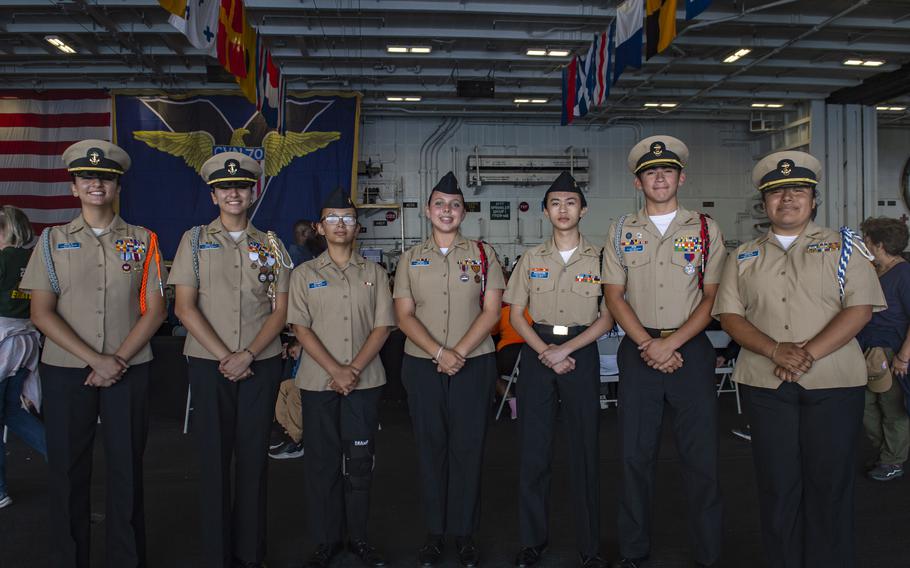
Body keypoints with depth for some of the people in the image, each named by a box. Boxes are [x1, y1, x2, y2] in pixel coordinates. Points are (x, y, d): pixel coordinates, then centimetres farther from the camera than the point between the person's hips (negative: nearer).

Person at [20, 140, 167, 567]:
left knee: (127, 471, 6)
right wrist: (95, 359, -11)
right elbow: (41, 313, -1)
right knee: (67, 472, 7)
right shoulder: (52, 240, 5)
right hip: (65, 372, 1)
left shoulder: (142, 241, 5)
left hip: (129, 371, 0)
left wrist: (117, 361, -10)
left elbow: (154, 310, 1)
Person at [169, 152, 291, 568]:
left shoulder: (270, 245, 7)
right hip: (209, 364, -1)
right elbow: (185, 307, -2)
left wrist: (248, 354, -10)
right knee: (214, 458, 4)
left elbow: (280, 310, 3)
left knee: (254, 456, 6)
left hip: (261, 364, 1)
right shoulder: (195, 240, 5)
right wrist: (224, 356, -10)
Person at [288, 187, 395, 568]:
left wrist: (354, 368, -11)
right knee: (323, 461, 5)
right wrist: (335, 370, -13)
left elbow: (381, 326, 2)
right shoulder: (304, 274, 5)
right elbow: (301, 328, -2)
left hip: (365, 380, 1)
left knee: (361, 461, 5)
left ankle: (358, 537, 18)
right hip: (318, 381, 0)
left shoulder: (374, 273, 8)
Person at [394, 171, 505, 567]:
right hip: (422, 366, 1)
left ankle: (464, 533, 17)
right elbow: (404, 315, 1)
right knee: (430, 448, 7)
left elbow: (491, 310, -2)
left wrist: (459, 352, -13)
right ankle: (435, 533, 19)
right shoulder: (410, 259, 8)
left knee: (468, 448, 3)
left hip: (474, 365, -1)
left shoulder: (482, 254, 5)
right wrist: (439, 352, -13)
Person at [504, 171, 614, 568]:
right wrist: (544, 351, -9)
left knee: (585, 448, 1)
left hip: (581, 352, -1)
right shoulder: (531, 258, 8)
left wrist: (566, 349, -12)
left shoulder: (598, 258, 3)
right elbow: (516, 315, 5)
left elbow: (607, 318, -1)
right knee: (533, 447, 4)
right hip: (537, 351, 2)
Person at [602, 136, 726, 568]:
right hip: (638, 350, 1)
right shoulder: (621, 231, 8)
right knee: (635, 454, 6)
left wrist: (671, 343, -11)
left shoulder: (705, 229, 5)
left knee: (701, 456, 1)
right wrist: (647, 344, -9)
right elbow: (614, 295, 3)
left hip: (691, 348, -1)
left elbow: (712, 297, 0)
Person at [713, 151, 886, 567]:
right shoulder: (744, 257, 12)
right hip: (765, 384, 2)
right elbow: (730, 315, 4)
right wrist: (777, 351, -12)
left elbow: (860, 308, -4)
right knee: (777, 485, 7)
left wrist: (811, 352, -16)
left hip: (833, 383, -1)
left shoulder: (841, 247, 7)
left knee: (829, 485, 3)